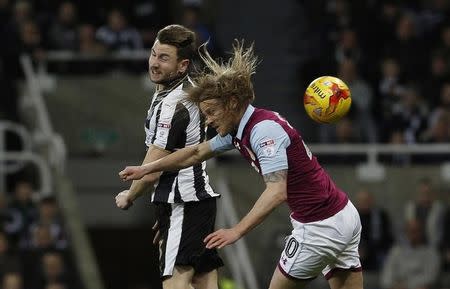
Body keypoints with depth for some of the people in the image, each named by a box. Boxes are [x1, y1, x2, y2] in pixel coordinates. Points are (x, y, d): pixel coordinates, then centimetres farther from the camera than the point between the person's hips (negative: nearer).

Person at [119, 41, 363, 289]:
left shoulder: (264, 129, -19)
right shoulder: (238, 130, 10)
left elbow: (277, 192, -30)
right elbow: (197, 152, 24)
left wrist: (237, 231, -36)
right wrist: (145, 169, 27)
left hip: (320, 228, -9)